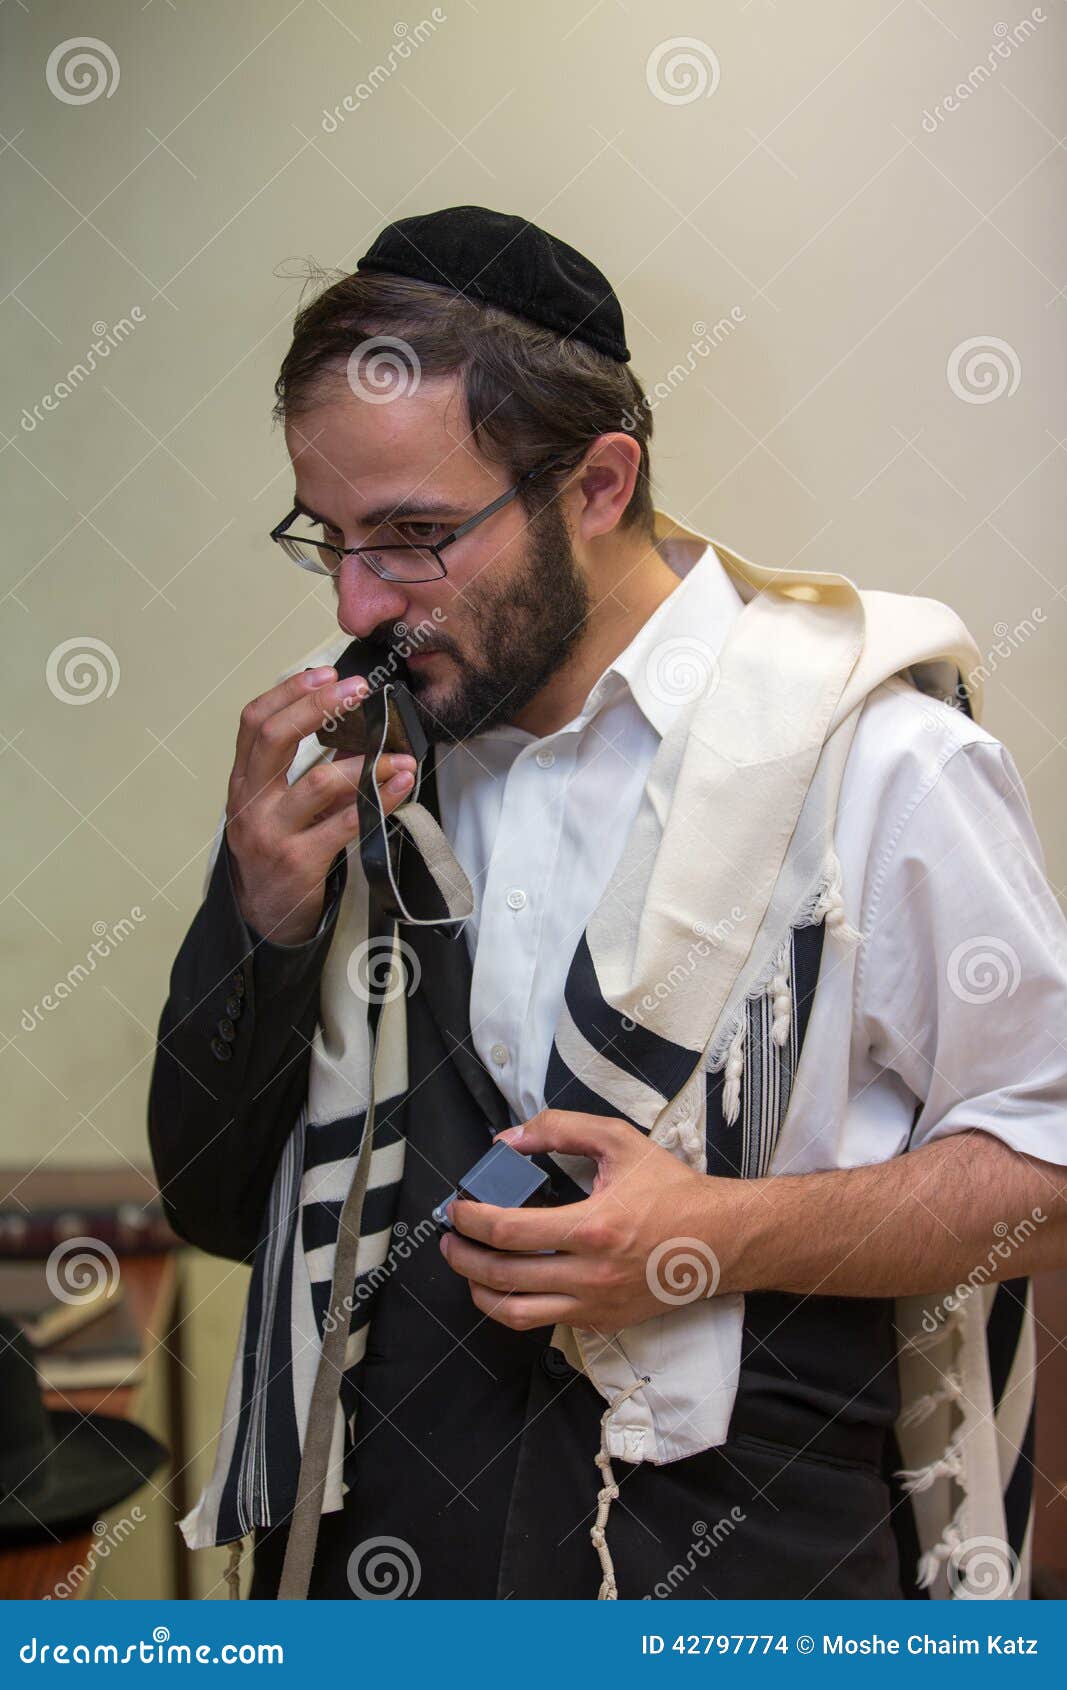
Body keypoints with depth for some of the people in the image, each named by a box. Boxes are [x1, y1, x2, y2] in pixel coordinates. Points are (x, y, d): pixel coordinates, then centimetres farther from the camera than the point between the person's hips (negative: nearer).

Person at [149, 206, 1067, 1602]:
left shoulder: (869, 756, -14)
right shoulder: (356, 763, 2)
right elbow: (213, 1206, 4)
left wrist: (731, 1235, -23)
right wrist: (264, 914, -13)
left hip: (741, 1563, -4)